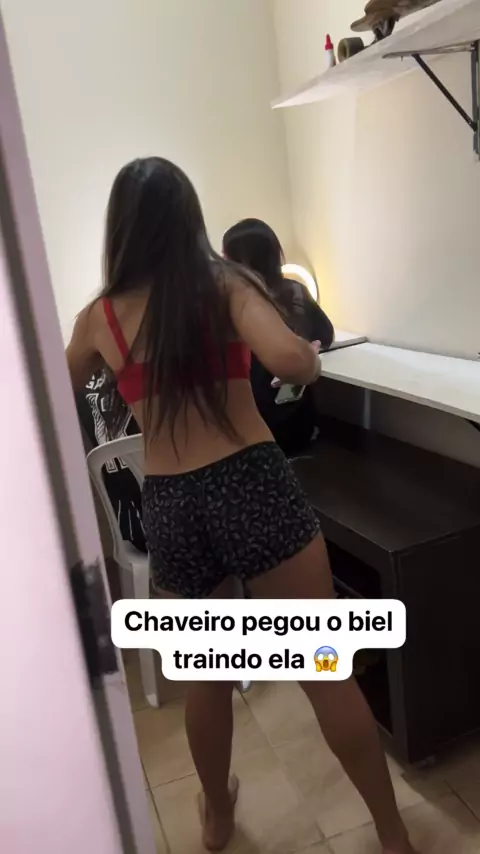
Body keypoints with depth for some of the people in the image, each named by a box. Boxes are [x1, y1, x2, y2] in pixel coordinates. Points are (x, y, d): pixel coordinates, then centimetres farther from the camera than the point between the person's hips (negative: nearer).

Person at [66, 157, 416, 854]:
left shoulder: (98, 317, 6)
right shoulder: (224, 283, -2)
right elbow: (290, 361, -21)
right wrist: (310, 357, 2)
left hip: (169, 508, 3)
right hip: (254, 486, -3)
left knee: (206, 673, 24)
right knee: (326, 670, 10)